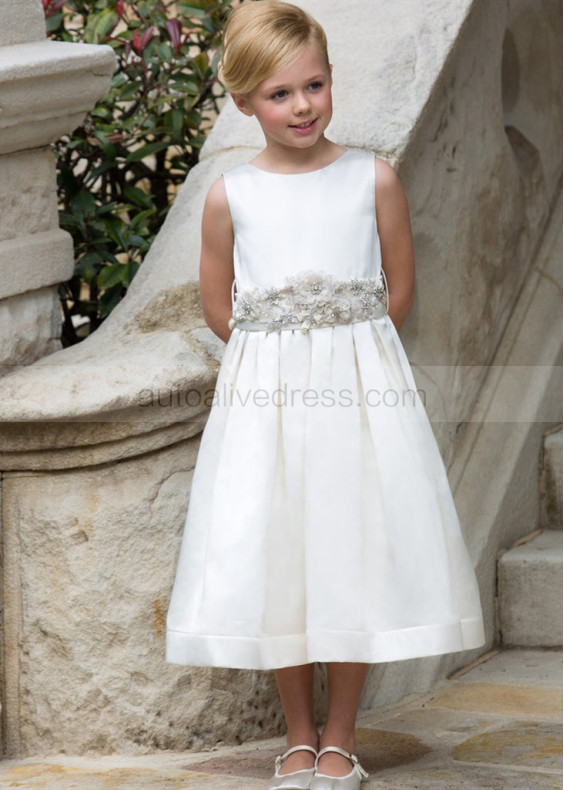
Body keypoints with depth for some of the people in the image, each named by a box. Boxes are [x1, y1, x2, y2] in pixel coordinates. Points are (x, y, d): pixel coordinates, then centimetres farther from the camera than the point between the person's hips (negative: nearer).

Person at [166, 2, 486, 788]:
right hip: (264, 397, 1)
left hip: (361, 392, 0)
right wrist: (282, 362, 7)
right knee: (272, 561, 3)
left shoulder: (374, 180, -1)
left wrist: (346, 358, 6)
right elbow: (218, 308, 8)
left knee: (356, 556, 1)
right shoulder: (229, 196, 0)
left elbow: (399, 291, 6)